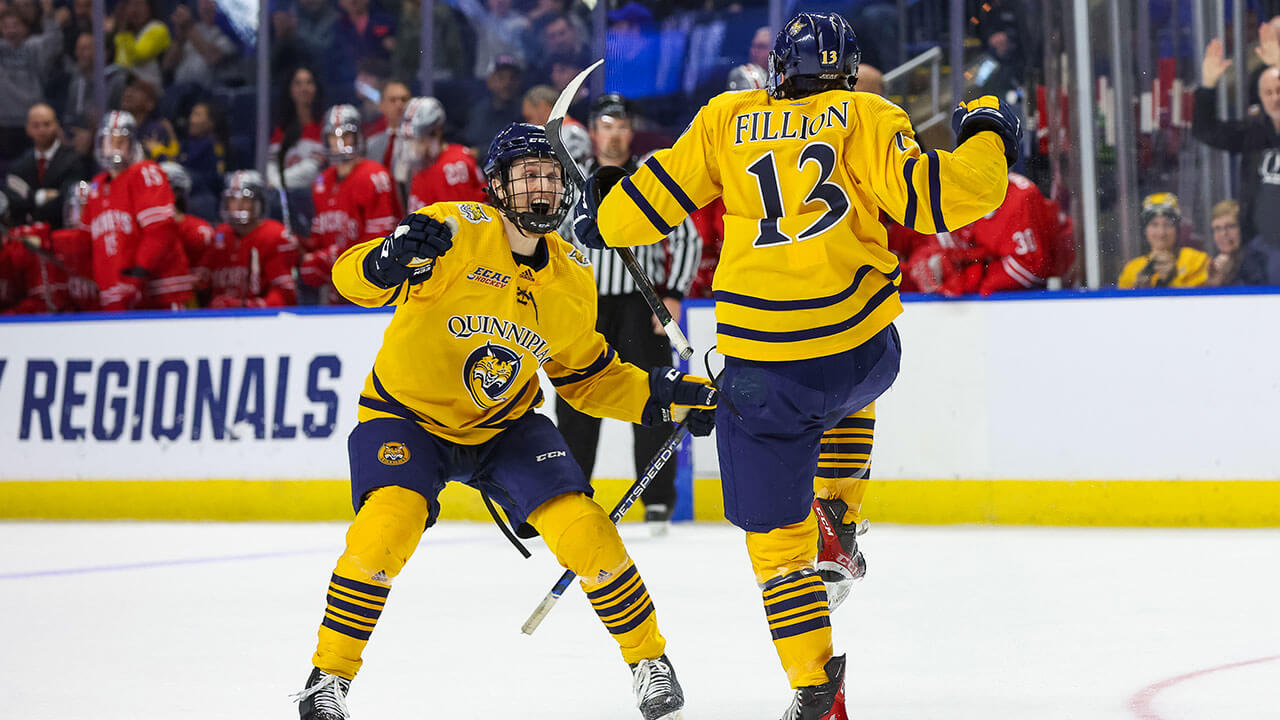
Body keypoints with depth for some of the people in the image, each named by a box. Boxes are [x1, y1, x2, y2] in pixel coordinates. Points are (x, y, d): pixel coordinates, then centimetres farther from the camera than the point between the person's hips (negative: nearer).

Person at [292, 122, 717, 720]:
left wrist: (662, 396, -4)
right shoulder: (456, 231, -21)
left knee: (582, 529, -12)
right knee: (388, 524, -29)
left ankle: (649, 659, 11)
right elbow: (352, 279, -26)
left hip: (504, 425, 4)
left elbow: (586, 376, 10)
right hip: (406, 413, -4)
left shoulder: (571, 279, -3)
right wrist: (387, 261, -48)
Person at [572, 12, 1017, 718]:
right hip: (862, 351, 1)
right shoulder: (865, 118, 5)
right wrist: (986, 137, 12)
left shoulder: (725, 119, 11)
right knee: (845, 397, 40)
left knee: (775, 532, 8)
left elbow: (655, 199, 14)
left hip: (758, 363, -1)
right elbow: (931, 197, -5)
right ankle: (837, 525, 26)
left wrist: (600, 217, 35)